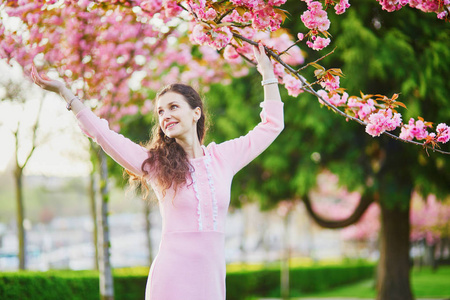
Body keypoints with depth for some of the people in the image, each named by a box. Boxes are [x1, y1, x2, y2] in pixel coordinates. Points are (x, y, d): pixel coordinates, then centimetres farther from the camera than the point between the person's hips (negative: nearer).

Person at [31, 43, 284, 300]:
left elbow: (272, 124, 19)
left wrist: (268, 73, 23)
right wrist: (64, 91, 7)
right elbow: (101, 133, 6)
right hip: (173, 279, -2)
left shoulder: (223, 157, 9)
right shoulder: (155, 163, 5)